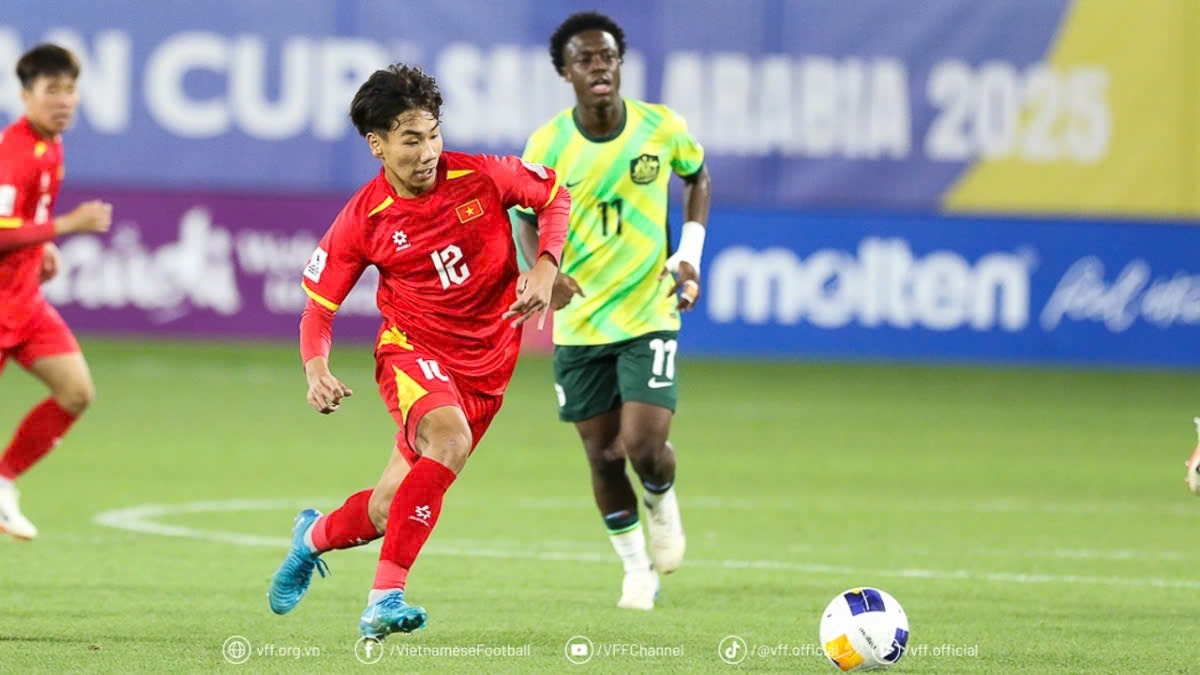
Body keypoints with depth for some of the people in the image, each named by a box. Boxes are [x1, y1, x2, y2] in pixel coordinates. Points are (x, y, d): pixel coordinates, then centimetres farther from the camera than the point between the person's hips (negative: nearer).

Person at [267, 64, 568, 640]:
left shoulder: (481, 178, -9)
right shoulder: (363, 220, -11)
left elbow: (555, 195, 8)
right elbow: (317, 308, -2)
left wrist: (545, 270, -8)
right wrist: (316, 371, -21)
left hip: (486, 367, 3)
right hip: (413, 352, -3)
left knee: (387, 513, 2)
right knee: (450, 439, -36)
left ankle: (315, 535, 38)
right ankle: (386, 596, -32)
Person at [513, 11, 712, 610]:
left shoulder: (662, 128, -7)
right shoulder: (547, 145, -9)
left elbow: (697, 178, 13)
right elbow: (529, 221, 1)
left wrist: (689, 256, 2)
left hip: (649, 314, -1)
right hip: (578, 324, 1)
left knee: (646, 447, -14)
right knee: (603, 456, 5)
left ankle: (662, 504, 22)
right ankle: (637, 570, 27)